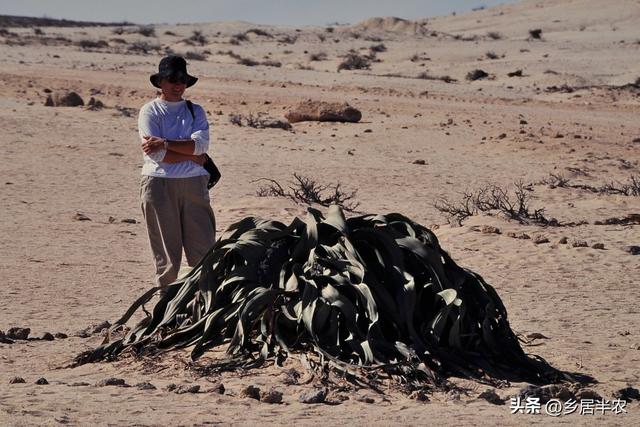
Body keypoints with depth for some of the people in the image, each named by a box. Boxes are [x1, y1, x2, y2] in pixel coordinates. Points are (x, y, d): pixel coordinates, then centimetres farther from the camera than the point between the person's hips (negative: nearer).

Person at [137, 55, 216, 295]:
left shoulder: (195, 111, 13)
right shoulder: (149, 112, 3)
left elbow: (201, 144, -6)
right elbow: (158, 155, -10)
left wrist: (164, 144, -13)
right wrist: (192, 155, -6)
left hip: (193, 184, 3)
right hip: (159, 183, -3)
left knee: (204, 244, -3)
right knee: (166, 247, 1)